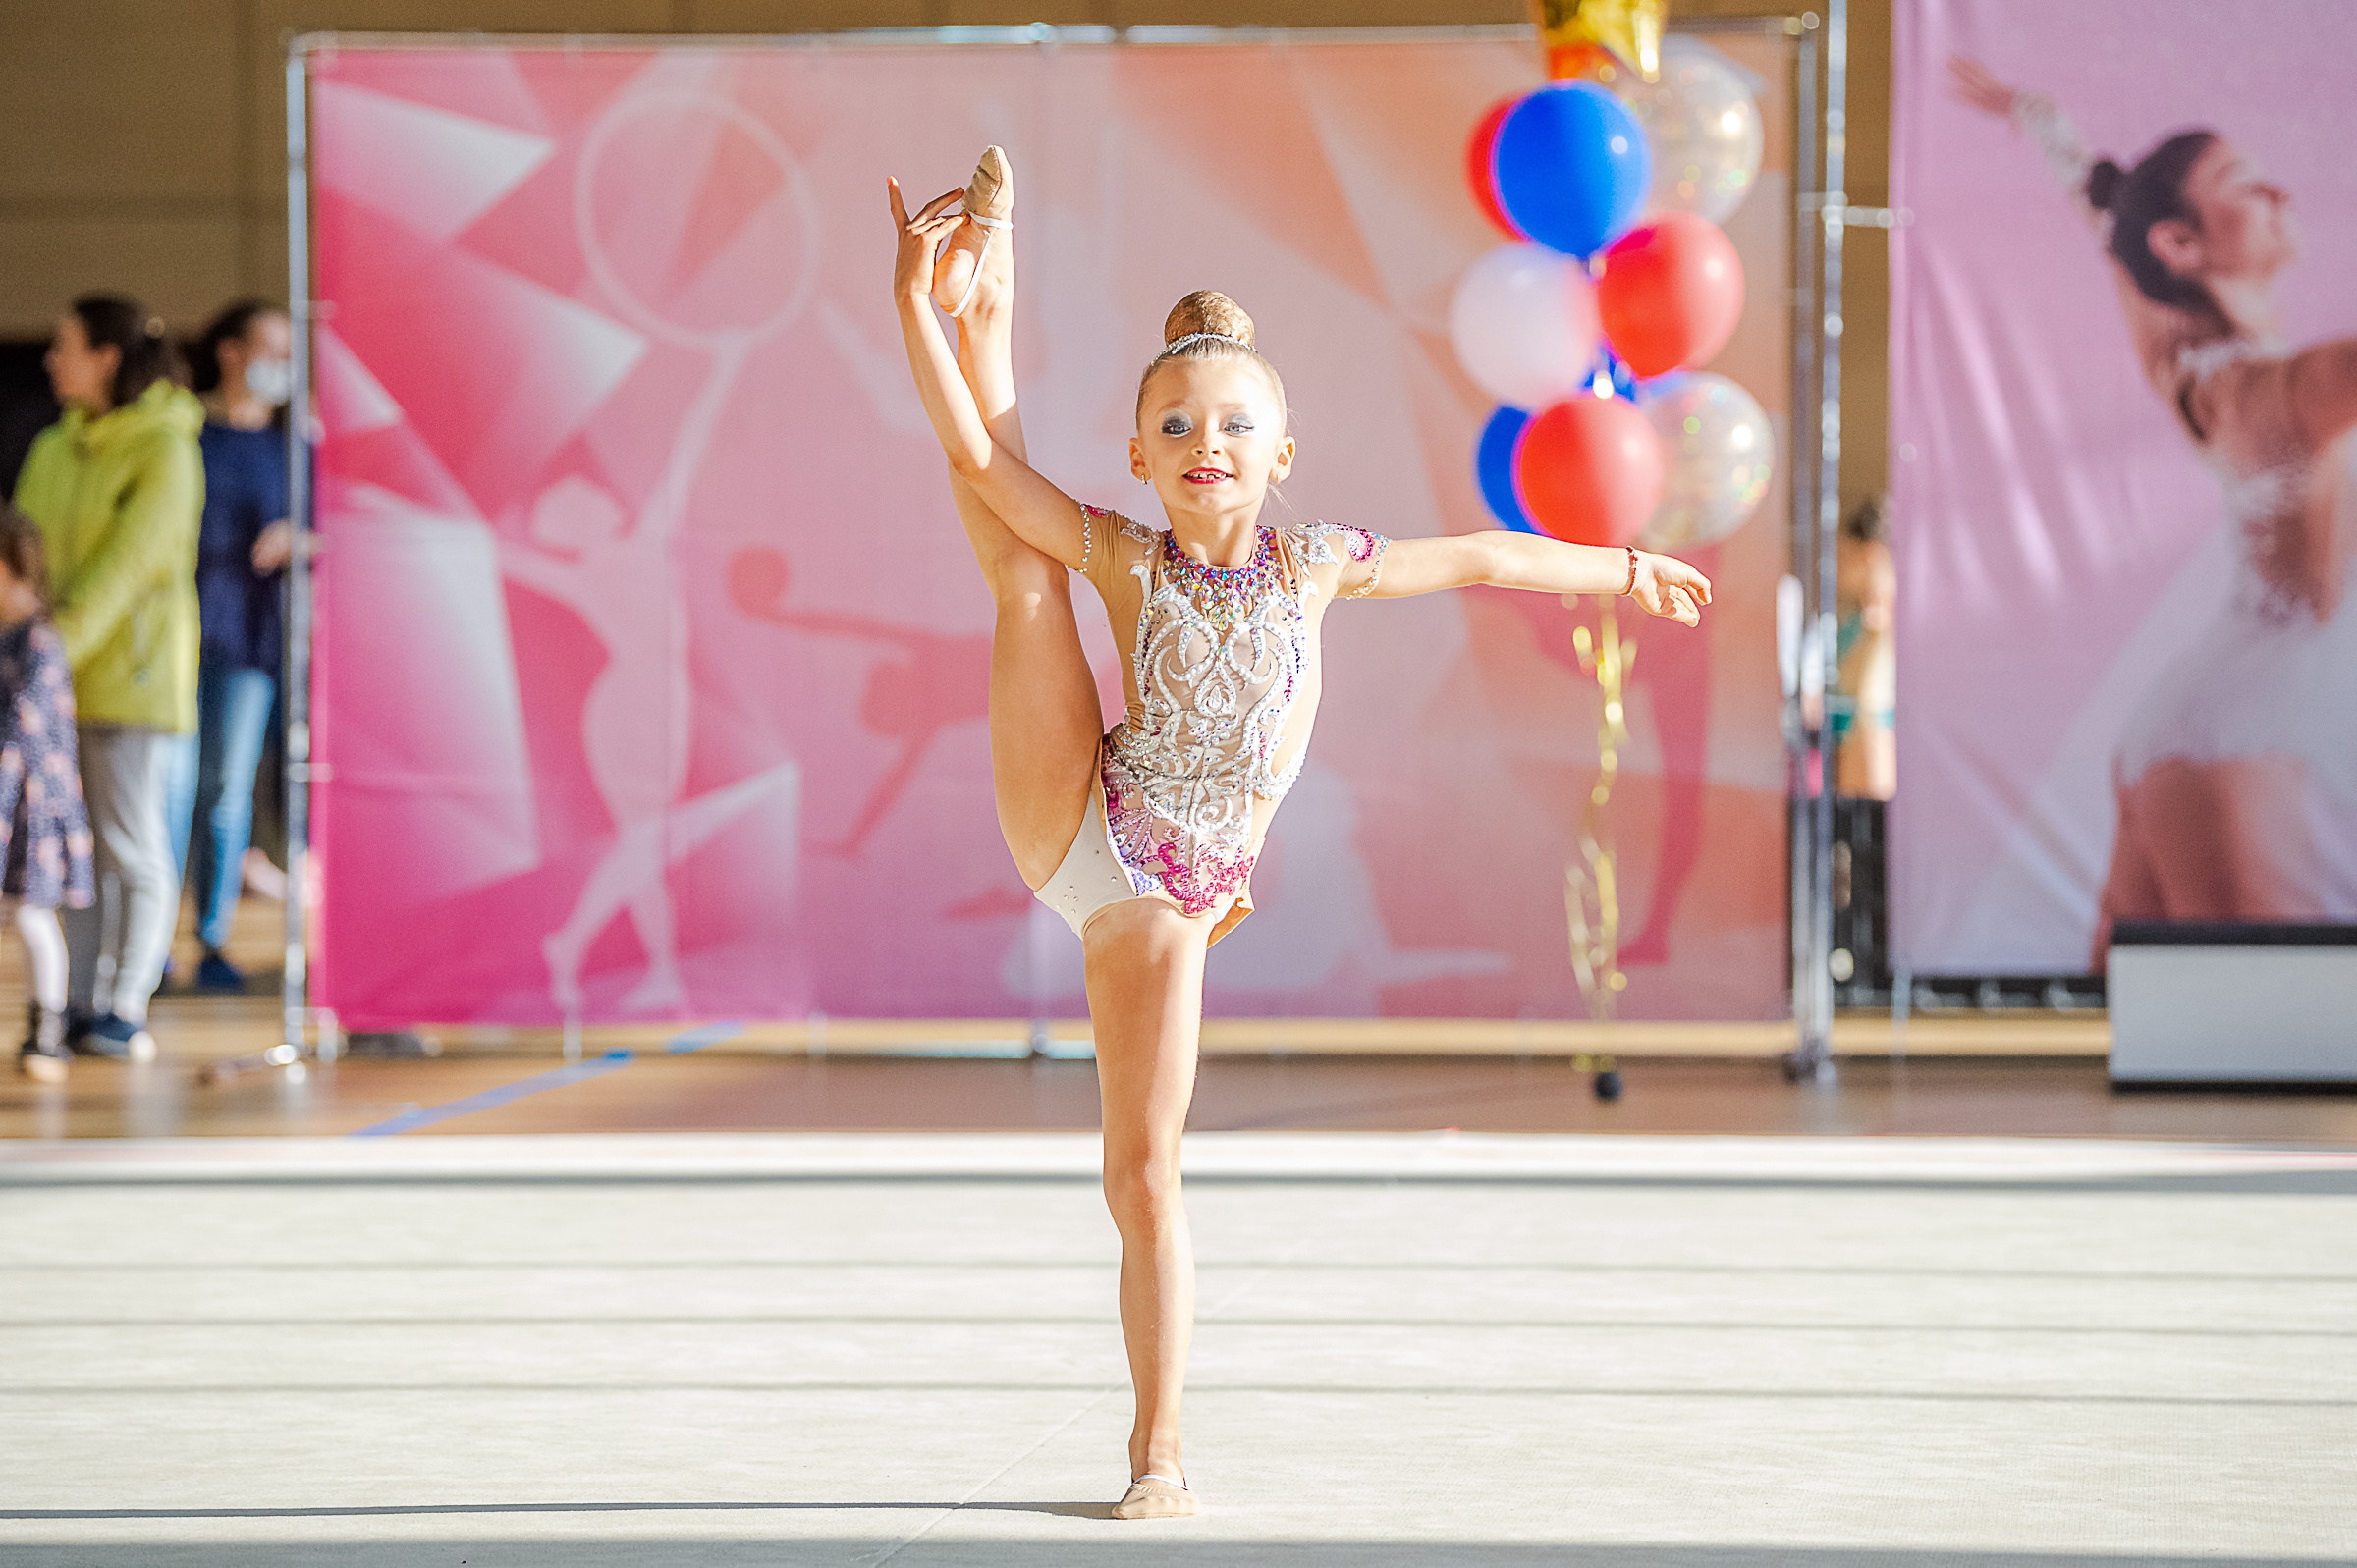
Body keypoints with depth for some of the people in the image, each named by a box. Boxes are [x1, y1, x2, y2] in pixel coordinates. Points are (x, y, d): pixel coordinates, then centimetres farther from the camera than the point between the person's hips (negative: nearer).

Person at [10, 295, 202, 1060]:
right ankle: (82, 1005, 11)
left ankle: (125, 1010, 2)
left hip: (132, 674, -6)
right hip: (59, 680, 6)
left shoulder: (165, 451, -9)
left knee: (131, 844, -3)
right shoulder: (53, 450, 11)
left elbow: (125, 564, -17)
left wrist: (60, 645, -24)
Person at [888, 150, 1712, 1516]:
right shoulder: (1127, 558, -4)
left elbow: (1474, 558, 13)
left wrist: (1624, 570, 23)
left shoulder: (1314, 564, 0)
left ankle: (1160, 1453, 6)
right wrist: (919, 313, -20)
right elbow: (979, 457, -12)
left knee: (1145, 1170, -2)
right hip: (1073, 821, 0)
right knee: (1020, 564, -10)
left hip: (1167, 890, 0)